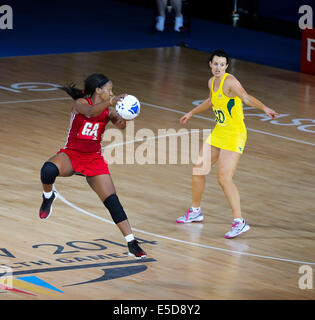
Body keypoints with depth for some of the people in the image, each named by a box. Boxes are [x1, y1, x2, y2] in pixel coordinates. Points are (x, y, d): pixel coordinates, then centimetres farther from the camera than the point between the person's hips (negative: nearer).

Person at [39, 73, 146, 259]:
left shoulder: (108, 110, 2)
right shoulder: (81, 103, -10)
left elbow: (121, 125, -17)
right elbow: (90, 112, -34)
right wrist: (111, 102, -50)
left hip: (94, 159, 3)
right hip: (71, 154, -3)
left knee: (112, 201, -7)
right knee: (48, 170, -35)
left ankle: (132, 244, -3)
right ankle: (49, 196, -1)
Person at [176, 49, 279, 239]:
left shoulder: (230, 82, -18)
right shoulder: (212, 82, 8)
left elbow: (246, 98, -34)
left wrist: (264, 108, -52)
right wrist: (191, 113, 42)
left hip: (234, 136, -9)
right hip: (218, 134, 9)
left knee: (224, 179, -18)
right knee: (198, 169, 13)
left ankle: (239, 222, -14)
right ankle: (196, 212, 32)